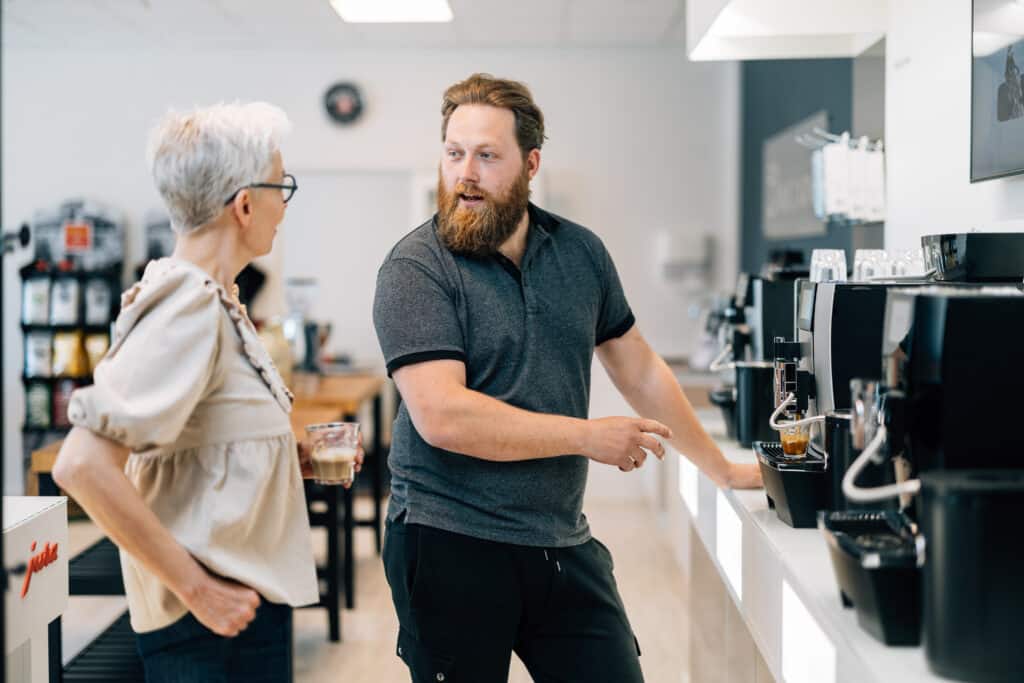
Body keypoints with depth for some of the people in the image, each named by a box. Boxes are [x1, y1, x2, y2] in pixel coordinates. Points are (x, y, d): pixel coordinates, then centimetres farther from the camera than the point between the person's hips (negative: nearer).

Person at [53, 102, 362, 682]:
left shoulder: (215, 302, 9)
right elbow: (83, 465, -27)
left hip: (247, 600, 9)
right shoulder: (189, 309, -19)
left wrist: (298, 459, 7)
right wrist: (198, 590, -23)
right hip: (218, 625, -9)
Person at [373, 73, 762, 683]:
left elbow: (639, 369, 18)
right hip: (450, 545, -4)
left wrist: (723, 470, 22)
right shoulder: (416, 268, -10)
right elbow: (441, 416, -21)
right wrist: (589, 437, -14)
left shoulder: (580, 252, 7)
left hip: (564, 545, 5)